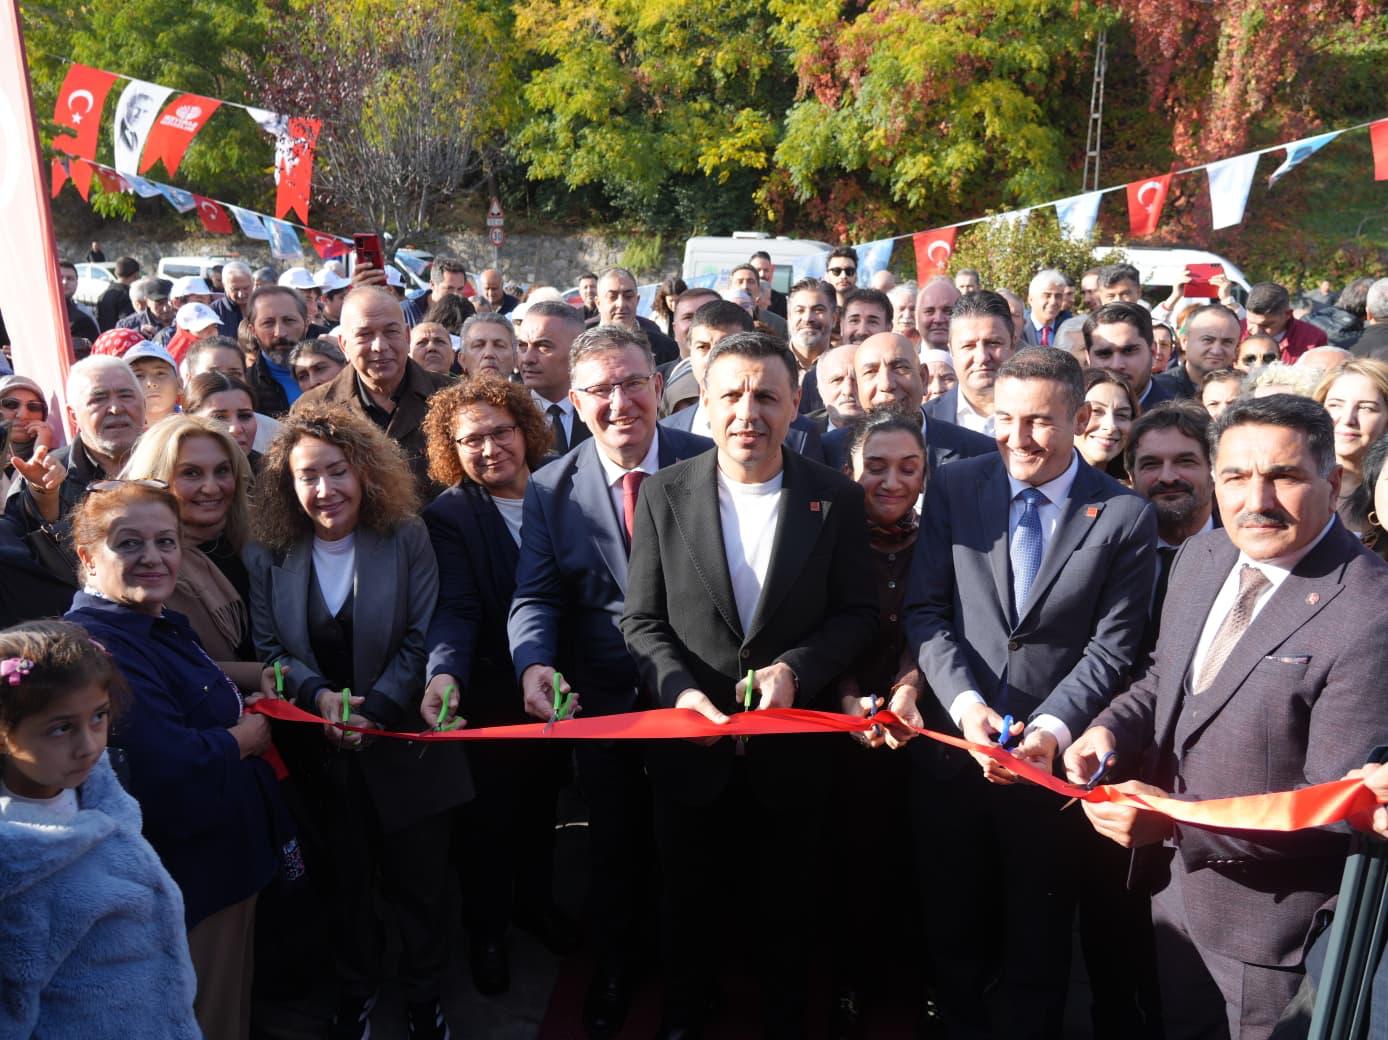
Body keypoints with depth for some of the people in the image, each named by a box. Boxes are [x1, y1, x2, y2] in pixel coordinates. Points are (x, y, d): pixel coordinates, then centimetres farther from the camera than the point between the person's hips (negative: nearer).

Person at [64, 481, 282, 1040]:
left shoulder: (165, 627, 7)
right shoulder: (97, 648, -25)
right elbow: (175, 779, -33)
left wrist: (253, 698, -1)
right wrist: (251, 735, -15)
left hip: (227, 867, 10)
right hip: (182, 889, -10)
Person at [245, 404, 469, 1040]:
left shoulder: (406, 539, -8)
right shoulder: (269, 553, -2)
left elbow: (423, 637, -12)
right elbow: (269, 647, -3)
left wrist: (376, 710, -22)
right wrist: (319, 695, -20)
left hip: (402, 745, -2)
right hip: (321, 756, 2)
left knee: (416, 883, 12)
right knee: (345, 883, 20)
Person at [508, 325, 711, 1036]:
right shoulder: (550, 488, -4)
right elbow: (535, 596, -7)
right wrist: (534, 663, -28)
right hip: (603, 702, 1)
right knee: (616, 849, 17)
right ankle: (612, 977, 42)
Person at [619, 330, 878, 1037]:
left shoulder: (837, 498, -6)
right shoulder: (665, 495, -6)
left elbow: (857, 614, -4)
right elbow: (642, 621, -4)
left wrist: (795, 669, -20)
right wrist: (678, 690, -20)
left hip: (793, 745, 0)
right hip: (692, 741, 1)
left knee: (787, 905, 20)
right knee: (686, 898, 21)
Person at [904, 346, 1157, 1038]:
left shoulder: (1125, 516, -5)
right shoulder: (954, 488, -1)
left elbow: (1113, 645, -7)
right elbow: (925, 610, -3)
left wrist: (1052, 728, -19)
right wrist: (966, 703, -16)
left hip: (1054, 755, -1)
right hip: (953, 745, 2)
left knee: (1039, 936, 16)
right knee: (951, 923, 18)